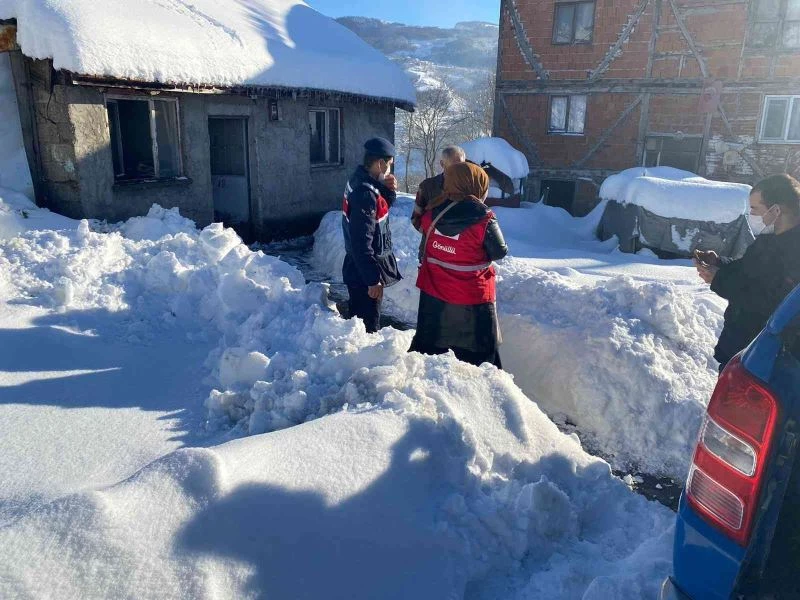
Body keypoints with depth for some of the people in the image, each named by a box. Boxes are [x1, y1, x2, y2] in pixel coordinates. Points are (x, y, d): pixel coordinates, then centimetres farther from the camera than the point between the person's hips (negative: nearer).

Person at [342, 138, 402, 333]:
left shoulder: (359, 180, 5)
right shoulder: (365, 193, -25)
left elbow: (382, 208, 19)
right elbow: (362, 242, -27)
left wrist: (389, 191, -1)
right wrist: (373, 278, -24)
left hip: (359, 267, 10)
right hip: (364, 272, -10)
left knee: (359, 322, 23)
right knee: (368, 327, 0)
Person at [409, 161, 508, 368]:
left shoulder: (432, 214, -6)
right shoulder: (483, 220, -21)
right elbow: (500, 252, -8)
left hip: (433, 296, 5)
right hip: (472, 298, -5)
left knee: (428, 344, 23)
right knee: (481, 352, 10)